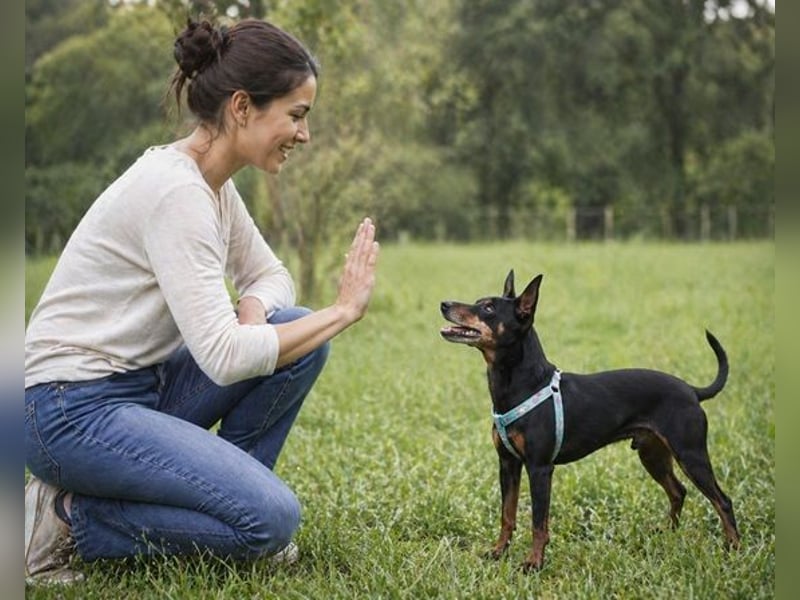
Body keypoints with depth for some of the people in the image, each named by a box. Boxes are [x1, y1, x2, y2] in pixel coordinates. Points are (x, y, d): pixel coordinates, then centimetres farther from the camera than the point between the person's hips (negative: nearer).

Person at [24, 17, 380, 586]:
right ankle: (68, 517, -4)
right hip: (72, 408, -9)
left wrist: (251, 312, -7)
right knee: (271, 519, -19)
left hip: (141, 384, 9)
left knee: (300, 338, -3)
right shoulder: (175, 191, -23)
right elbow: (223, 358, -28)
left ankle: (231, 496, 7)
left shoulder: (212, 183, 5)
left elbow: (269, 274, 17)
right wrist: (342, 310, -18)